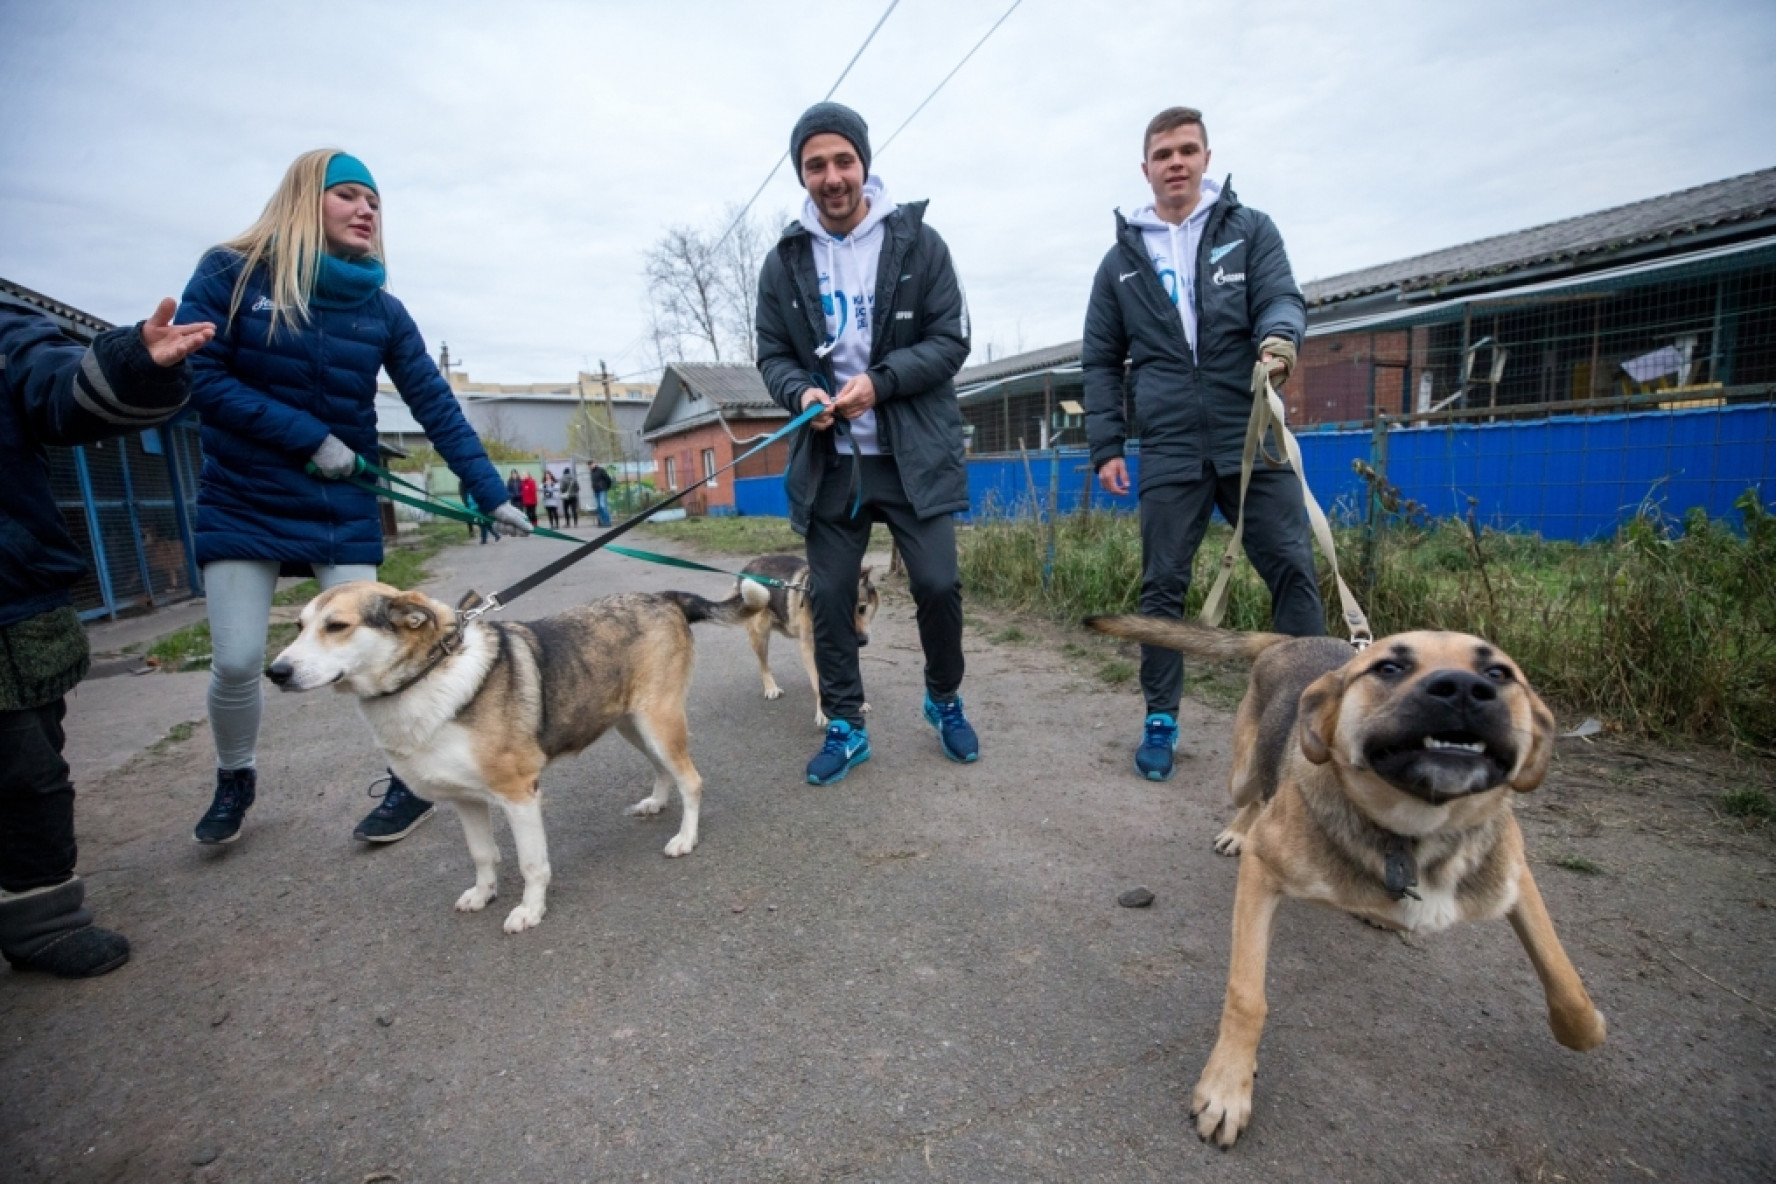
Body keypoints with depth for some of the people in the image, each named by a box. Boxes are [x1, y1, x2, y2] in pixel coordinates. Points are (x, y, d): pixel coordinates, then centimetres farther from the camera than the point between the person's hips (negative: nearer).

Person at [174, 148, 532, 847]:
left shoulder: (381, 308, 0)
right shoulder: (232, 273, -6)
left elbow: (436, 406, -3)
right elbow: (196, 376, -11)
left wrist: (490, 494, -8)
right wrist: (307, 435, -18)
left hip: (343, 509, 1)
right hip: (241, 504, 0)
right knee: (236, 661, 1)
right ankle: (234, 781, 29)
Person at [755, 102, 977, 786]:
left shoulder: (916, 241, 1)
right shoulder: (785, 260, 7)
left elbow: (951, 339, -3)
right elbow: (772, 355, 10)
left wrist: (879, 381, -17)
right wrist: (800, 391, -13)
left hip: (914, 454, -2)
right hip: (829, 460, 2)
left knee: (938, 583, -3)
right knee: (830, 597, 4)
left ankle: (944, 700, 25)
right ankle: (845, 728, 21)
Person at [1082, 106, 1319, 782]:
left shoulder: (1250, 231, 11)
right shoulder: (1122, 258, 13)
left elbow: (1282, 297, -3)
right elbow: (1100, 360, 12)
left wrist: (1280, 335, -28)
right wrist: (1105, 445, 3)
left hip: (1253, 439, 0)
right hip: (1169, 451, 1)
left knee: (1293, 569, -4)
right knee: (1162, 587, 4)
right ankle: (1160, 719, 17)